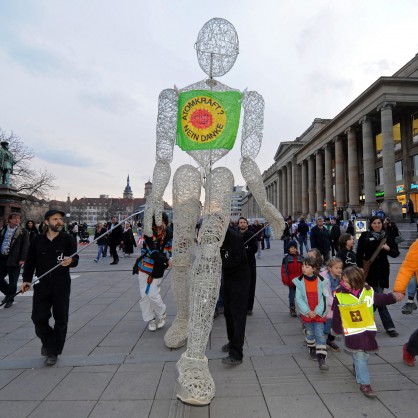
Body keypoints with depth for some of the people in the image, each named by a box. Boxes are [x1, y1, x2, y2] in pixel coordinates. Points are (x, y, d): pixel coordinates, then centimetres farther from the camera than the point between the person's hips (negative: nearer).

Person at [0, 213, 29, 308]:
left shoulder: (23, 232, -4)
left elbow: (25, 246, -9)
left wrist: (22, 259, -16)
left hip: (14, 260, -5)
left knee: (12, 282, 3)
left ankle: (10, 299, 19)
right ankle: (8, 293, 34)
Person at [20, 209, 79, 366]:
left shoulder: (68, 239, -3)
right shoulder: (37, 240, 3)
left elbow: (75, 259, -9)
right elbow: (30, 261, 8)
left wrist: (70, 261, -31)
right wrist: (26, 279, -1)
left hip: (62, 286, -2)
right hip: (41, 285, 2)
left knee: (60, 319, 4)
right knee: (38, 318, 6)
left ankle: (53, 351, 23)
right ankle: (48, 341, 36)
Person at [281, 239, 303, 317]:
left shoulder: (301, 258, 2)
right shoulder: (286, 258, -5)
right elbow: (284, 270, -7)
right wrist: (285, 280, -11)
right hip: (291, 281, -2)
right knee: (292, 295, 9)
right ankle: (292, 309, 21)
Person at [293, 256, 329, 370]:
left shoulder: (321, 281, -9)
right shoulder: (300, 281, -8)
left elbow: (324, 298, -7)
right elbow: (298, 299, -8)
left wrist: (317, 311, -13)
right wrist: (308, 312, -15)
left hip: (319, 313, -1)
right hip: (306, 313, 1)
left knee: (320, 335, -3)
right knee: (310, 333, 16)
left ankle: (322, 359, 1)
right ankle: (312, 350, 40)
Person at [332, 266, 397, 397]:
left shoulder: (368, 291, -9)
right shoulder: (340, 294, -16)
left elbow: (381, 299, 12)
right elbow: (336, 314, -5)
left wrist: (393, 297, -2)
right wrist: (337, 329, 1)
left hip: (368, 330, 4)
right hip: (352, 332, -3)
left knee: (364, 355, 19)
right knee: (359, 356, -2)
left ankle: (357, 369, 47)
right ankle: (364, 383, 12)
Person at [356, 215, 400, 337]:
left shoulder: (386, 236, 6)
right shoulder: (365, 236, -2)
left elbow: (395, 254, 6)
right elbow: (359, 254, -1)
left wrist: (388, 249, -15)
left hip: (382, 271, 3)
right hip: (369, 270, -3)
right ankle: (389, 327, 3)